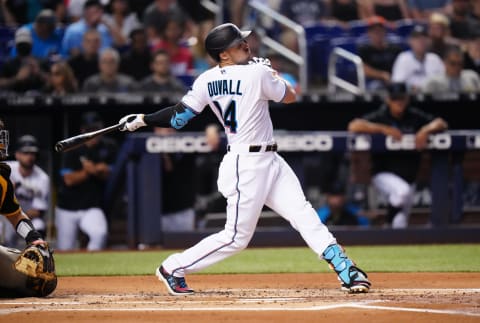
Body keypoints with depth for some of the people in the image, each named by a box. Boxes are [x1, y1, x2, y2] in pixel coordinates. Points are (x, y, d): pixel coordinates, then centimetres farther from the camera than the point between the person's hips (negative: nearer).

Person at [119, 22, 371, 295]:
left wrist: (142, 120, 13)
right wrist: (271, 73, 15)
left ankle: (345, 270, -8)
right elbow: (290, 96, -2)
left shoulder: (206, 81, 1)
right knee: (236, 237, 1)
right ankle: (174, 268, 13)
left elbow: (178, 117, -1)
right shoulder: (257, 74, -18)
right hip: (247, 167, -8)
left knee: (304, 214, -1)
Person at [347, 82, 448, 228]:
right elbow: (353, 126, -22)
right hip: (383, 174, -5)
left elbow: (442, 123, 0)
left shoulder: (415, 116, 1)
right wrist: (383, 129, -27)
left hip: (408, 176, 5)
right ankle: (391, 218, -10)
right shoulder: (380, 116, -8)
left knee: (402, 222, 6)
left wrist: (427, 130, -21)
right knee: (402, 191, -34)